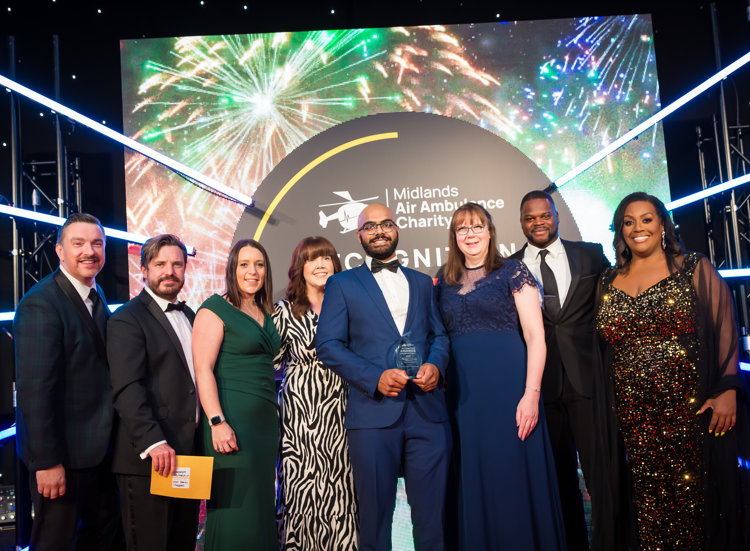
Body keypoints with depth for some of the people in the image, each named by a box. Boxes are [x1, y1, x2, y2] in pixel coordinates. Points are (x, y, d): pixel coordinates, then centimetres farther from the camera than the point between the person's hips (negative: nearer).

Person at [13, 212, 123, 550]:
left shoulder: (96, 297, 7)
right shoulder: (41, 303, -20)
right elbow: (34, 389, -23)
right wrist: (47, 461, -23)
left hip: (96, 447, 8)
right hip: (61, 453, -8)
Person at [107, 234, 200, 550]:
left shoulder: (190, 316, 16)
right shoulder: (127, 320, -7)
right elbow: (127, 390, -17)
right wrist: (153, 441, -26)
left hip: (190, 455, 7)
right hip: (148, 460, -7)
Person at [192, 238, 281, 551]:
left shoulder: (266, 314, 15)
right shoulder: (215, 309, -5)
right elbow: (202, 369, -12)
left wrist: (274, 417, 12)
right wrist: (217, 422, -20)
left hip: (265, 420, 7)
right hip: (231, 422, -7)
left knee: (261, 505, 12)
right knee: (233, 506, -3)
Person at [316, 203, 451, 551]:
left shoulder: (422, 283, 19)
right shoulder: (342, 284, 8)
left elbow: (439, 335, 18)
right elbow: (328, 345, 0)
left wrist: (436, 364, -5)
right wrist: (375, 377, -13)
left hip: (427, 410, 3)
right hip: (373, 412, -2)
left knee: (431, 509, 7)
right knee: (375, 511, 7)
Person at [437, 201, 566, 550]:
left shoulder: (512, 272, 1)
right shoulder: (444, 281, 12)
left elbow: (535, 335, -5)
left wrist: (531, 393, -14)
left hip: (507, 385, -3)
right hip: (462, 391, 4)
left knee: (514, 479, 2)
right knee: (474, 483, 10)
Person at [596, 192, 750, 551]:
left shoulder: (695, 269, 2)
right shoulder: (608, 282, 11)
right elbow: (605, 342, 13)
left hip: (691, 411, -2)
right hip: (634, 417, 3)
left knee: (694, 497, 3)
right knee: (649, 502, 8)